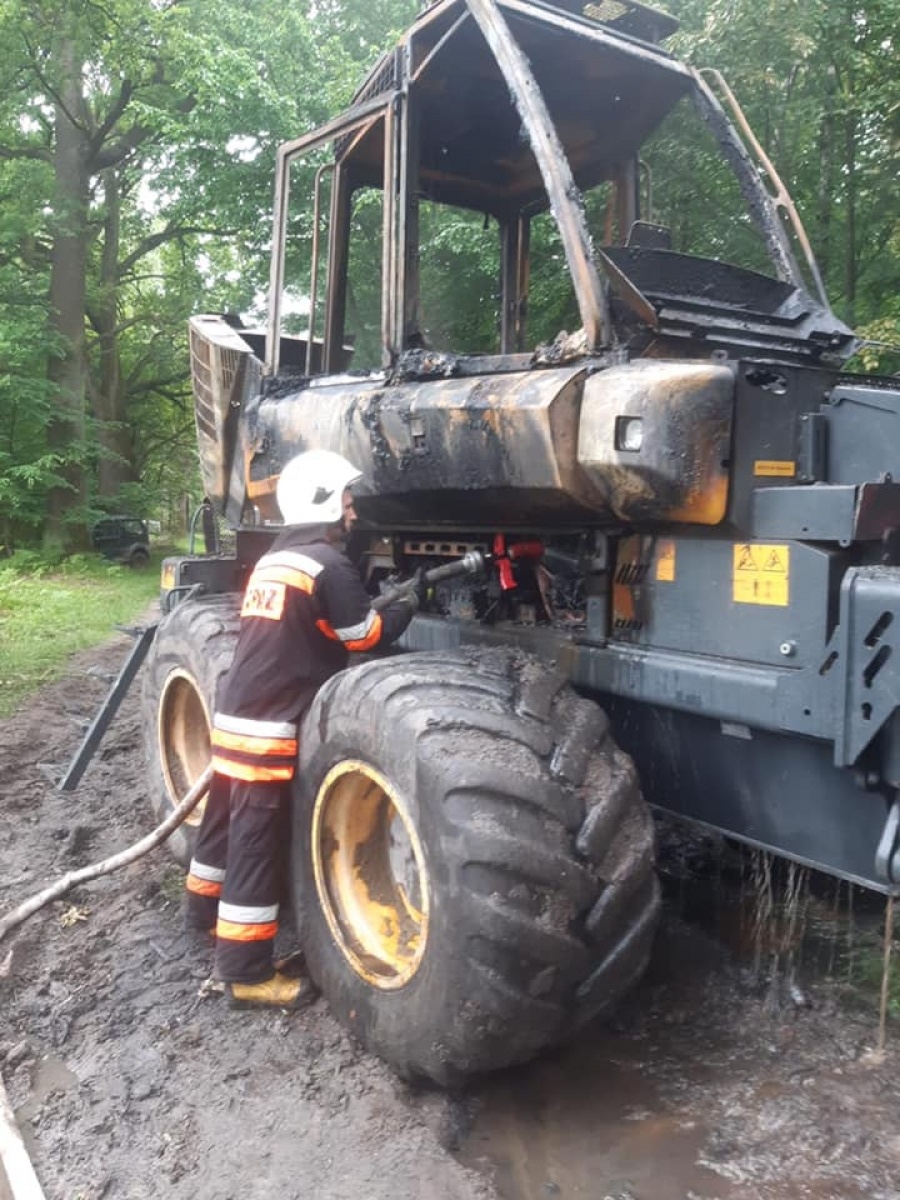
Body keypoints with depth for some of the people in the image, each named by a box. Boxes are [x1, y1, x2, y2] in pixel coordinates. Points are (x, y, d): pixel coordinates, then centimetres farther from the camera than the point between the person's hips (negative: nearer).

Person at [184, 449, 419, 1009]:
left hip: (236, 714, 9)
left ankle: (205, 908, 45)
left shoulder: (274, 559, 15)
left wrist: (378, 603, 16)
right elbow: (367, 636, -7)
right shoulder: (328, 563, -14)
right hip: (268, 728, -9)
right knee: (258, 841, -2)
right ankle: (246, 973, 7)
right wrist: (405, 605, 10)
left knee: (226, 818, 25)